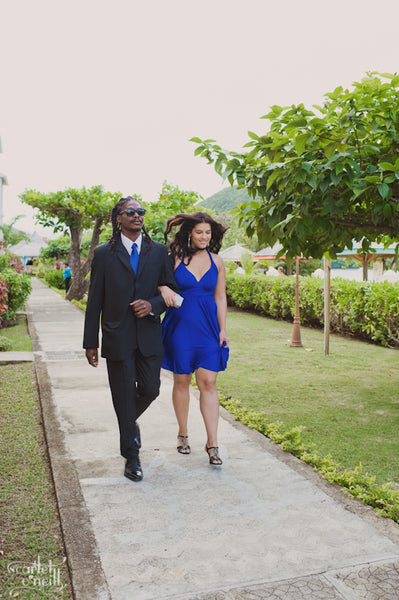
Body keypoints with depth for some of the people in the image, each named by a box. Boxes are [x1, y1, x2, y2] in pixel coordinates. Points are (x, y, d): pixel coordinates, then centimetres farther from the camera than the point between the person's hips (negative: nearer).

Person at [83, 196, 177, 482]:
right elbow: (95, 301, 2)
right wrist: (91, 342, 0)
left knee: (150, 390, 7)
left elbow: (171, 289, 9)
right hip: (118, 338, -2)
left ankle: (130, 420, 42)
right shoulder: (104, 254, 1)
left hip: (150, 336, 2)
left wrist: (153, 305, -13)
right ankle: (132, 456, 21)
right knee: (124, 398, 5)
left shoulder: (158, 251, 7)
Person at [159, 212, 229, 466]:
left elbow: (220, 298, 9)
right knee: (182, 380, 8)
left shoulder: (216, 261, 6)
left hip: (208, 328, 1)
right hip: (180, 326, -1)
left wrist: (223, 330, 4)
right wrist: (163, 288, -19)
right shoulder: (175, 258, -1)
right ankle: (183, 434, 26)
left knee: (209, 382, -3)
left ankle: (212, 443, 3)